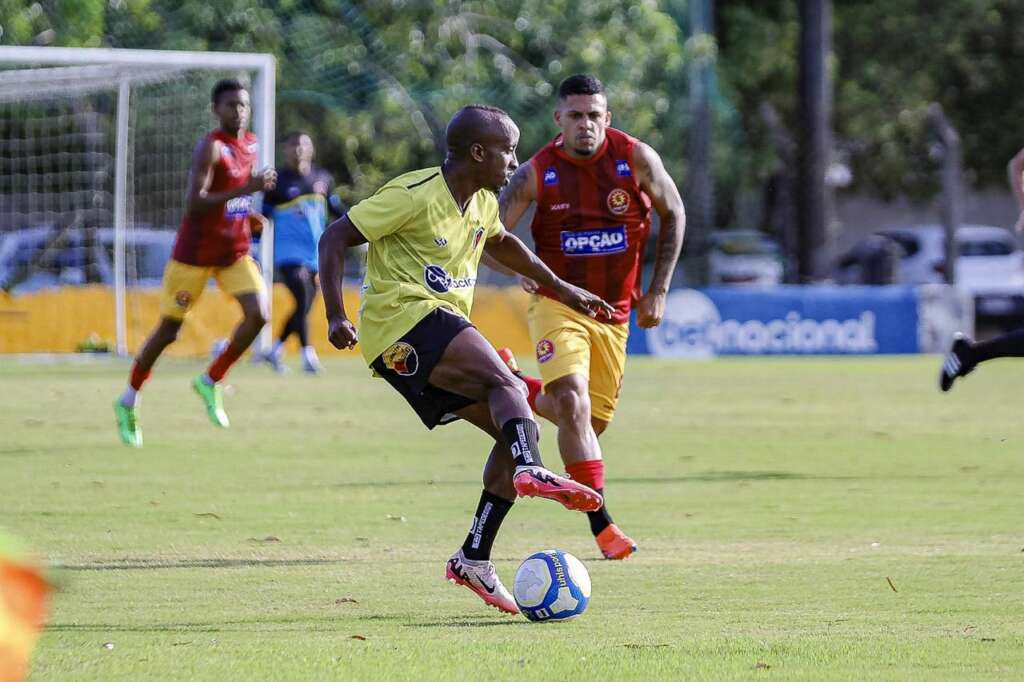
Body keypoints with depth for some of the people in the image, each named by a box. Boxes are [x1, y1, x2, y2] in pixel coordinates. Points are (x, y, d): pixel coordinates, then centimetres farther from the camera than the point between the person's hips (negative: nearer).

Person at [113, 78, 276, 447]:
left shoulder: (250, 143, 7)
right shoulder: (211, 147, -18)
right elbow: (195, 203, -29)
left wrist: (246, 214, 6)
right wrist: (246, 189, -36)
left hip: (235, 250, 6)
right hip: (195, 252, -6)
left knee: (258, 314, -14)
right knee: (169, 329, 4)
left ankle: (210, 382, 5)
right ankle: (129, 401, 23)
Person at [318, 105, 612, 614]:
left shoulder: (482, 203, 13)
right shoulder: (415, 195, -13)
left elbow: (499, 243, 37)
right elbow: (334, 239, -11)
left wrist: (561, 289, 37)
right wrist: (336, 317, -19)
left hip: (443, 326, 9)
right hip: (403, 320, -9)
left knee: (515, 428, -1)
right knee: (507, 384, -29)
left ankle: (474, 558, 0)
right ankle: (532, 472, -55)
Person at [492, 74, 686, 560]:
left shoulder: (637, 159, -8)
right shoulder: (536, 173, -10)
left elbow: (673, 214, 6)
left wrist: (658, 290, 3)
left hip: (615, 312, 3)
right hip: (557, 304, -3)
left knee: (594, 420, 11)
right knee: (573, 404, -23)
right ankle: (600, 522, -20)